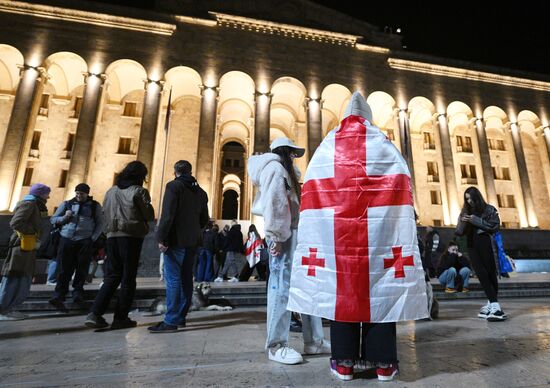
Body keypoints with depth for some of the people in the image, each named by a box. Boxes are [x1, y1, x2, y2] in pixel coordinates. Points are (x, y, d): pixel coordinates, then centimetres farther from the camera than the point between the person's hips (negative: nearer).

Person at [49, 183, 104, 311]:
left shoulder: (95, 206, 9)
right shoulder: (66, 204, 14)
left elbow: (100, 223, 7)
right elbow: (53, 219, 16)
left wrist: (93, 238, -3)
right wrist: (65, 217, -5)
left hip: (85, 241, -1)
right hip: (66, 239, 1)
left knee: (82, 269, 1)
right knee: (65, 269, 1)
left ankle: (78, 293, 14)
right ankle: (58, 296, 6)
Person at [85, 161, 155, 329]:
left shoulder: (110, 191, 11)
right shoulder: (139, 191, -6)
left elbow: (106, 213, 15)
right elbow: (149, 216, -5)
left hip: (112, 236, 5)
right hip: (131, 237, -5)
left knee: (111, 277, 13)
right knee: (128, 278, 3)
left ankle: (95, 314, 5)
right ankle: (121, 318, 8)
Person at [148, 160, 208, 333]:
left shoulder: (174, 186, -5)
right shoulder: (200, 192, 14)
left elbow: (167, 215, -15)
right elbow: (204, 219, 15)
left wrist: (162, 238, -13)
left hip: (176, 240, -7)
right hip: (192, 241, 7)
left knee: (173, 279, -4)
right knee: (186, 279, 12)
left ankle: (171, 321, -1)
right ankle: (181, 317, 20)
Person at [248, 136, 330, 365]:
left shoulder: (285, 172, 28)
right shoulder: (275, 168, -4)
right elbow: (272, 204, -16)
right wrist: (276, 237, -20)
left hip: (295, 234, 11)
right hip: (283, 236, -11)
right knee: (282, 287, -6)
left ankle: (313, 341, 20)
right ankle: (276, 346, 6)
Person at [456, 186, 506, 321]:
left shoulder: (489, 209, 7)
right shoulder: (466, 212, 15)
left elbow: (494, 226, -6)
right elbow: (459, 232, 10)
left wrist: (475, 220, -13)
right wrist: (462, 222, -10)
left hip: (485, 244, -2)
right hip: (472, 246, 3)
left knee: (490, 273, -6)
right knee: (482, 274, -8)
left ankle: (492, 304, -7)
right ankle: (494, 305, -6)